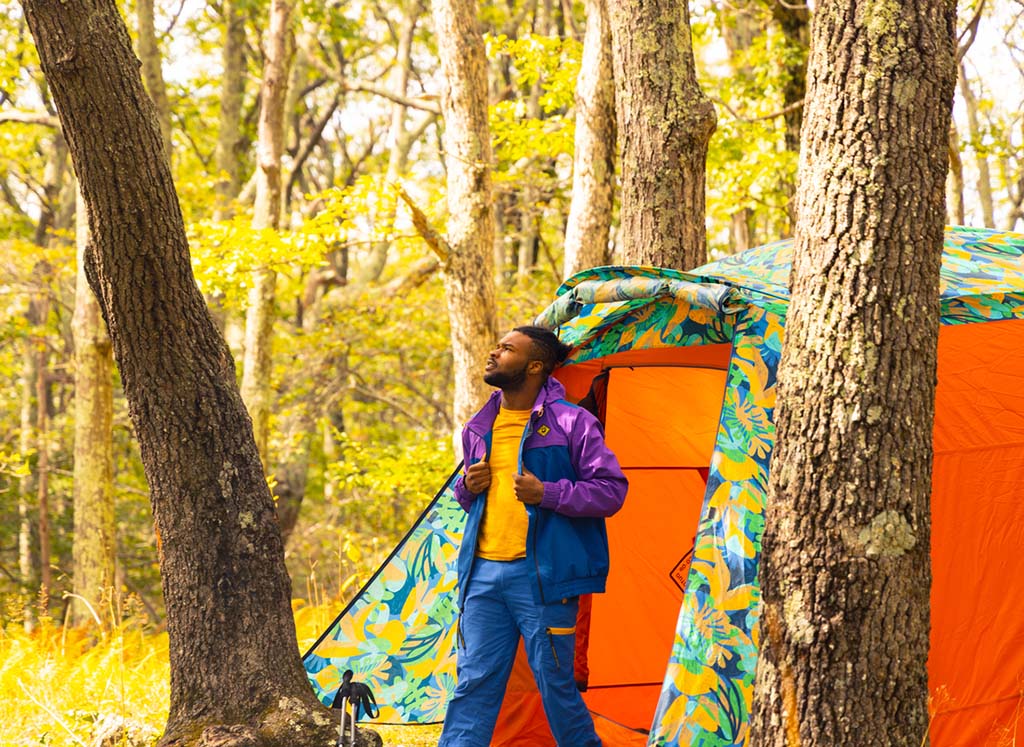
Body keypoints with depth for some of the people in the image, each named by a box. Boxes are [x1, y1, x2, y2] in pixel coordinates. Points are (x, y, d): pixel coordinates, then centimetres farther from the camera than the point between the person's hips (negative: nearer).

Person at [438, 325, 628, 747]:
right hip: (484, 573, 5)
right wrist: (467, 488, 3)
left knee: (555, 682, 1)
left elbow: (611, 490, -6)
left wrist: (548, 494, -17)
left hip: (542, 574, -5)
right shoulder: (478, 429, 14)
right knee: (474, 681, 3)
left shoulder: (570, 423, -5)